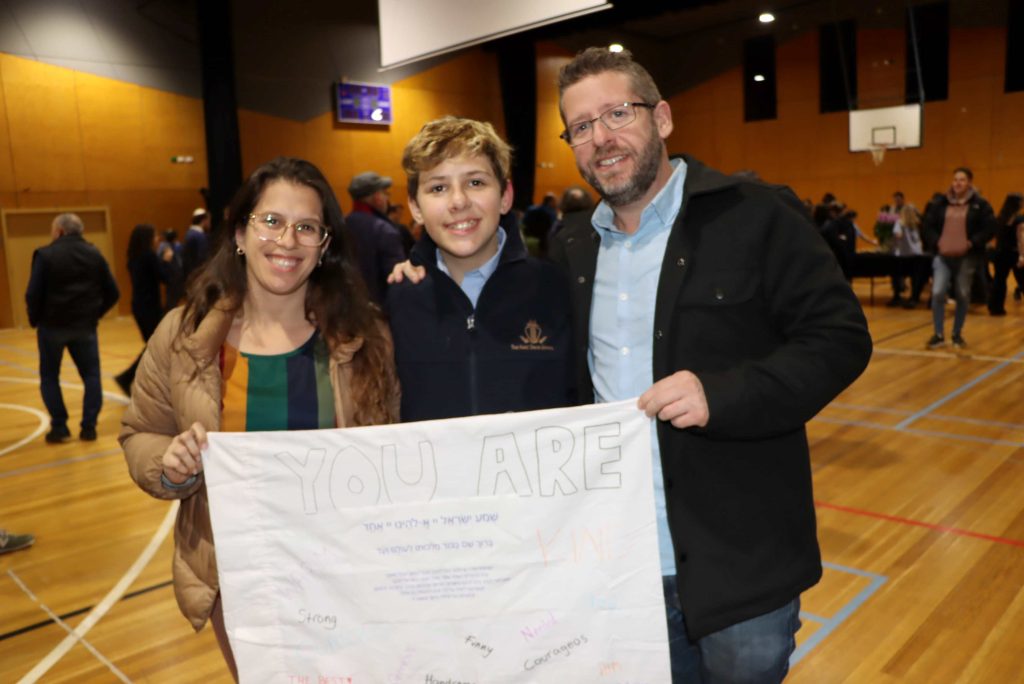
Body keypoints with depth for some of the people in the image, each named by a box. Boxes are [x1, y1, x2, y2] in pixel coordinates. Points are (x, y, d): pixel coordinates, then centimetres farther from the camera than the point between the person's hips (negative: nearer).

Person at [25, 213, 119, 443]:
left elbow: (33, 294, -13)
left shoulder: (45, 254, -9)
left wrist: (35, 320, 2)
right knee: (91, 376, 10)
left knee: (49, 377, 12)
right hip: (85, 326, 3)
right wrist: (94, 314, 12)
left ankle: (59, 427, 10)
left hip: (53, 325, -2)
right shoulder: (94, 254, 3)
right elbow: (112, 293, 2)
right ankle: (89, 427, 5)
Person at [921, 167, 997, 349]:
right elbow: (927, 227, 9)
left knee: (963, 296, 7)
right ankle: (939, 335, 0)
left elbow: (990, 228, -4)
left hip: (967, 257, -1)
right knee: (937, 293, -11)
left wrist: (972, 243, -15)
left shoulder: (980, 204, 0)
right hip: (943, 256, 1)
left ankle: (957, 335, 21)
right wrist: (936, 242, -6)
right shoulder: (940, 203, 5)